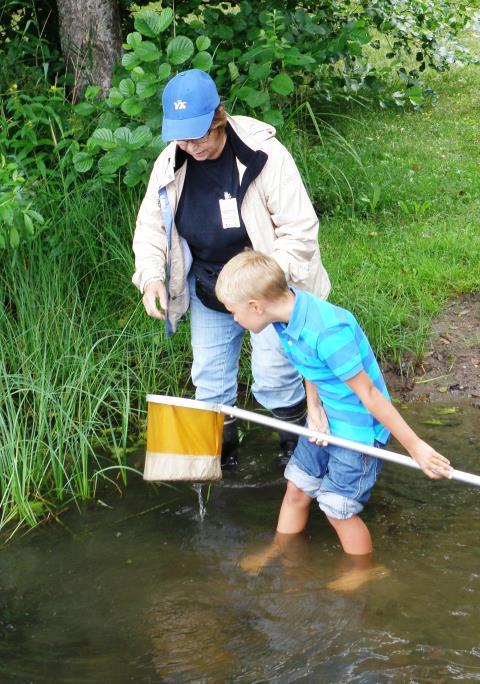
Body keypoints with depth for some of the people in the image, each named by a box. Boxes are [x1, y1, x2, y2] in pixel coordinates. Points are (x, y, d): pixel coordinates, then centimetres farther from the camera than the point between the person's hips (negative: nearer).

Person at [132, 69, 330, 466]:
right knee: (210, 381, 15)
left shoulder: (264, 155, -22)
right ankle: (220, 451, 37)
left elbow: (300, 228, -19)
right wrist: (151, 276, -12)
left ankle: (302, 446, 24)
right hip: (207, 292, 5)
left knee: (274, 378, -3)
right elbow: (151, 226, 5)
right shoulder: (170, 164, -7)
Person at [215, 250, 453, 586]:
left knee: (338, 507, 5)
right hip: (327, 421, 8)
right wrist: (314, 407, -10)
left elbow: (368, 395, -28)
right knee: (296, 489, 19)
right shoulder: (290, 311, -10)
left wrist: (415, 446, -20)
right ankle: (281, 552, 42)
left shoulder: (328, 333, -36)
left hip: (359, 428, -8)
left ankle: (366, 571, 30)